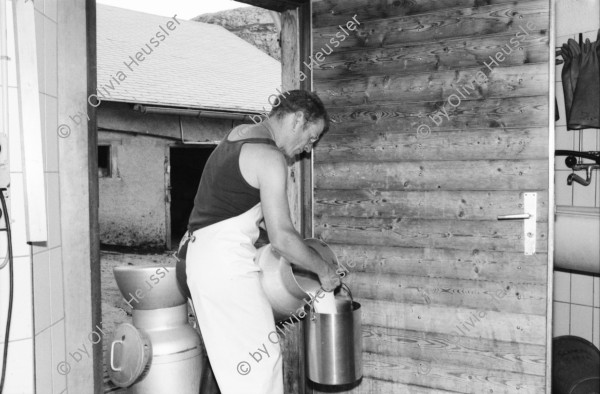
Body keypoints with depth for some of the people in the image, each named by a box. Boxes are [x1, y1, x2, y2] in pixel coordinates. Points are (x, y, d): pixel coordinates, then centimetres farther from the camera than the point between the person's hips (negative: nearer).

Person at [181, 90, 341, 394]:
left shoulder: (237, 134, 13)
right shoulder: (270, 157, -15)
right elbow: (282, 237, -17)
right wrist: (323, 270, -5)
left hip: (202, 253, 9)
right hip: (227, 265, -9)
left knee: (235, 362, 14)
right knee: (260, 359, -3)